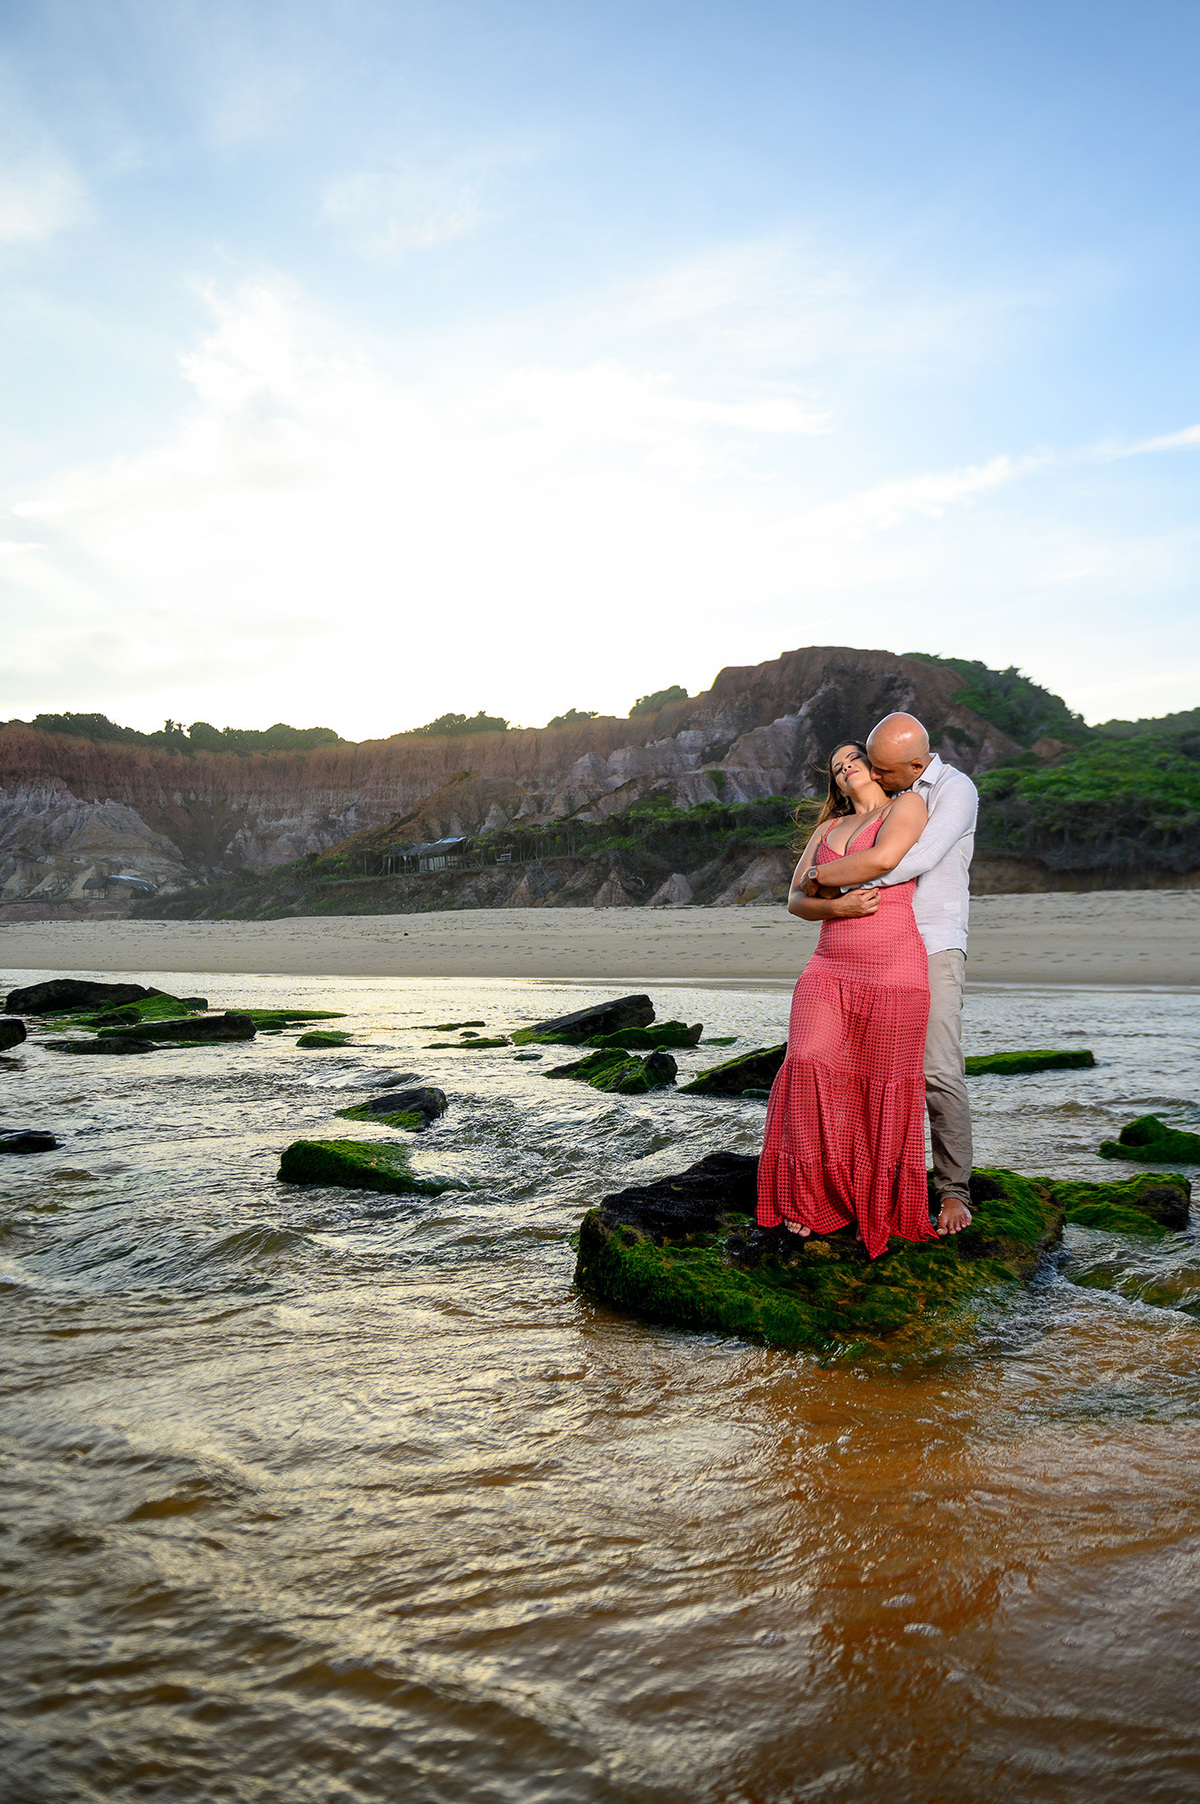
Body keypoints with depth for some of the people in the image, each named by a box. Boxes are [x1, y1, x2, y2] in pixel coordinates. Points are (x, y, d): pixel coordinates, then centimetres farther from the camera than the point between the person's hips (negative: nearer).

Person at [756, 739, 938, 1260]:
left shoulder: (908, 805, 5)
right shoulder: (828, 829, 21)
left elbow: (882, 859, -16)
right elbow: (796, 900, 12)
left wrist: (823, 877, -1)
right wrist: (836, 906, -9)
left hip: (894, 972, -4)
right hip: (830, 968, 4)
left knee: (885, 1090, 0)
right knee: (808, 1065, -14)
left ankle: (880, 1211, 14)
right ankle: (814, 1200, -5)